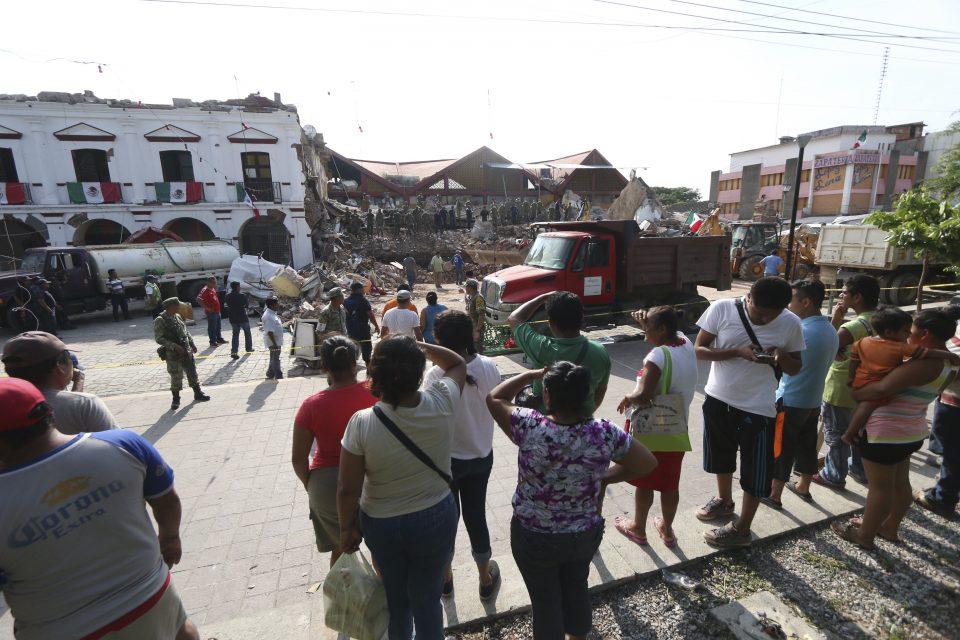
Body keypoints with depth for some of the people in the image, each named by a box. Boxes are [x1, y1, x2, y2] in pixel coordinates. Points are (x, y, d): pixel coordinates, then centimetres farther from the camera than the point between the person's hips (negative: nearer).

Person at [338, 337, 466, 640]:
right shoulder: (441, 404, -24)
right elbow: (458, 363, -3)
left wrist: (347, 528, 0)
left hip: (382, 524, 0)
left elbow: (348, 489, -17)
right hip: (436, 518, 0)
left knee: (395, 594, 29)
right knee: (427, 597, 22)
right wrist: (419, 346, -8)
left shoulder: (361, 424, -27)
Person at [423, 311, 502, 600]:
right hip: (482, 455, 3)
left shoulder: (436, 375, -27)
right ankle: (486, 578, 40)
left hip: (448, 459, -3)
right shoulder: (489, 367, -13)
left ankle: (445, 577, 43)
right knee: (476, 514, 21)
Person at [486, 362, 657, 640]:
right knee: (577, 589, 29)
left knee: (545, 601, 21)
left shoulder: (530, 427, -27)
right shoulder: (605, 433, -20)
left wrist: (533, 374, -5)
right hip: (586, 534, 3)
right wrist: (604, 478, 2)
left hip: (535, 538, -3)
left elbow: (495, 398, -10)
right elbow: (648, 464, -5)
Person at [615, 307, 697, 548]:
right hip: (677, 432, 7)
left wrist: (627, 399, -14)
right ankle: (667, 530, 38)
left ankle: (638, 528, 33)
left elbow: (643, 396, -34)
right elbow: (666, 336, 18)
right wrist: (646, 323, 2)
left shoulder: (659, 355, -26)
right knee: (670, 484, 20)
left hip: (650, 431, -6)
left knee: (644, 483, 14)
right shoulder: (687, 344, -3)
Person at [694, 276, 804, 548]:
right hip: (718, 399, 2)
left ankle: (742, 529, 26)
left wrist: (782, 357, -21)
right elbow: (699, 350, -10)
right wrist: (737, 352, -26)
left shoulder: (791, 323, -9)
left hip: (758, 408, -1)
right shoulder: (722, 309, -13)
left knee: (755, 471, 6)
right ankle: (724, 501, 48)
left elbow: (795, 369, 2)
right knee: (722, 456, 22)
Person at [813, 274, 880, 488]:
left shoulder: (856, 325, -27)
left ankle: (834, 476, 24)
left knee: (835, 435, 9)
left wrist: (835, 320, -17)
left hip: (840, 392, -8)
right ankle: (859, 470, 42)